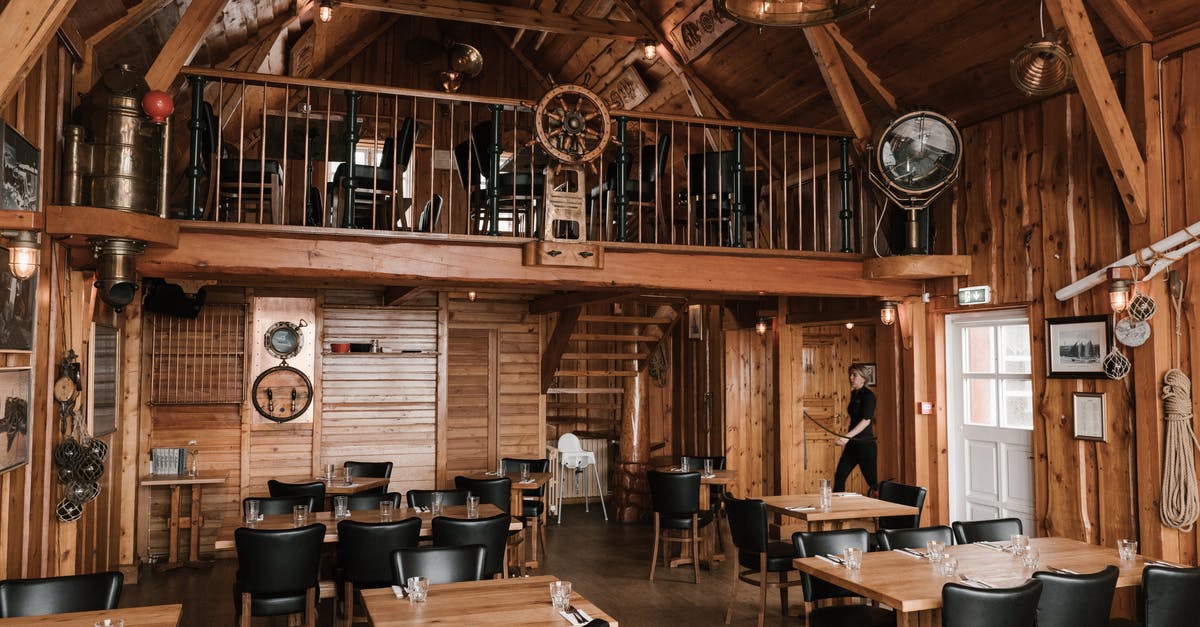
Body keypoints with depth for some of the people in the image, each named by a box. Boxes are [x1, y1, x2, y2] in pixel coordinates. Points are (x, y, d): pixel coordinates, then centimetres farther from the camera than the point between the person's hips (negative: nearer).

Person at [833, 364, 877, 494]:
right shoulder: (854, 394, 13)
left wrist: (847, 436, -29)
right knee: (839, 476, 5)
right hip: (852, 444, 8)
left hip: (865, 444, -8)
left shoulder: (868, 395, -11)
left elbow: (866, 420, -22)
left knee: (872, 480, -2)